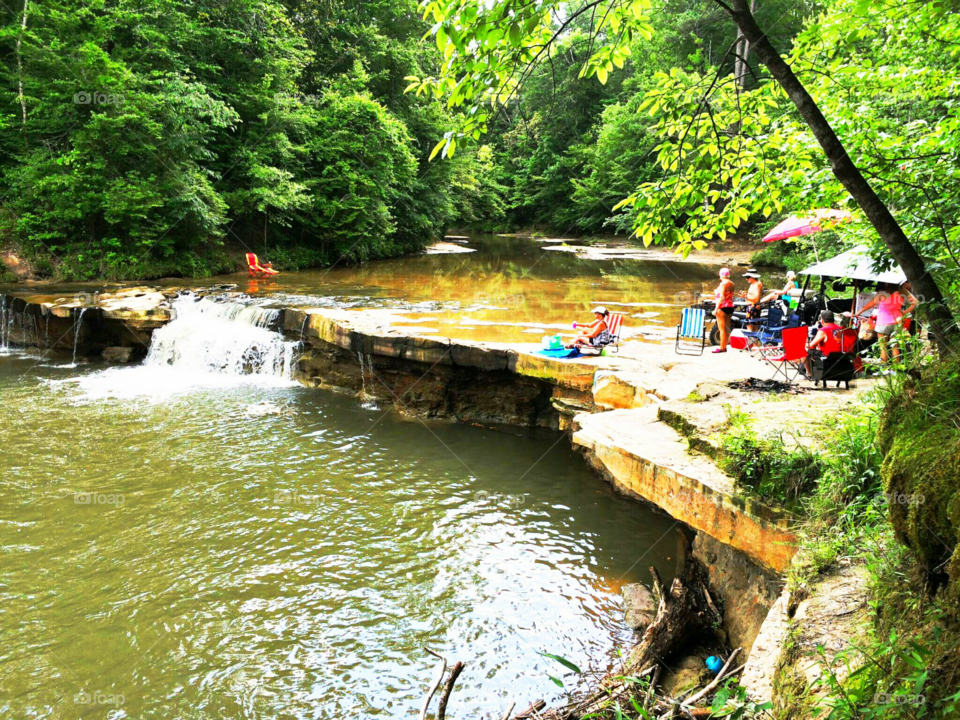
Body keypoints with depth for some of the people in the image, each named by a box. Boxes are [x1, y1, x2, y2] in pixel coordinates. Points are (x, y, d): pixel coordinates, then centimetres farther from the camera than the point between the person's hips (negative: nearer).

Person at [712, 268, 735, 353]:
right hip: (730, 307, 9)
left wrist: (716, 309, -20)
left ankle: (722, 348, -7)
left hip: (722, 307, -9)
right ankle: (725, 346, 16)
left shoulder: (723, 283, -14)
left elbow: (721, 297, -19)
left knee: (722, 329, -7)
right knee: (727, 328, 11)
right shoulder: (731, 283, 13)